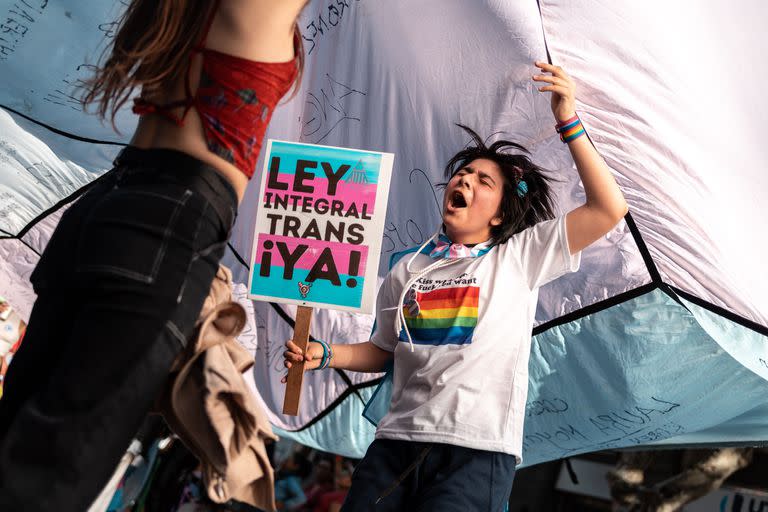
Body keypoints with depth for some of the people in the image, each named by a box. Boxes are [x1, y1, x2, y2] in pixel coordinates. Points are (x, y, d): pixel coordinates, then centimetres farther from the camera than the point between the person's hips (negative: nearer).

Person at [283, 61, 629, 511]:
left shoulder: (520, 256, 4)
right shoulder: (407, 270, 16)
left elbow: (609, 209, -5)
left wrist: (569, 121, -10)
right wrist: (326, 355, 6)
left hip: (477, 453, -3)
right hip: (397, 441, 4)